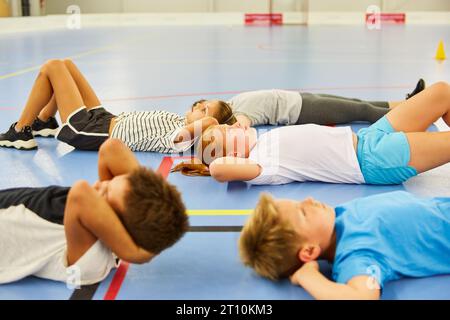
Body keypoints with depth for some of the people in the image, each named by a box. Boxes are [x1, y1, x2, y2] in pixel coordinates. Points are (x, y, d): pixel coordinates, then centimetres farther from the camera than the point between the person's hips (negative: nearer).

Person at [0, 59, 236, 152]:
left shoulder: (180, 139, -31)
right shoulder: (183, 122, -5)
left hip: (88, 131, -9)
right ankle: (44, 121, 35)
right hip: (104, 119, 9)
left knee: (51, 67, -3)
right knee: (65, 64, 18)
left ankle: (19, 132, 11)